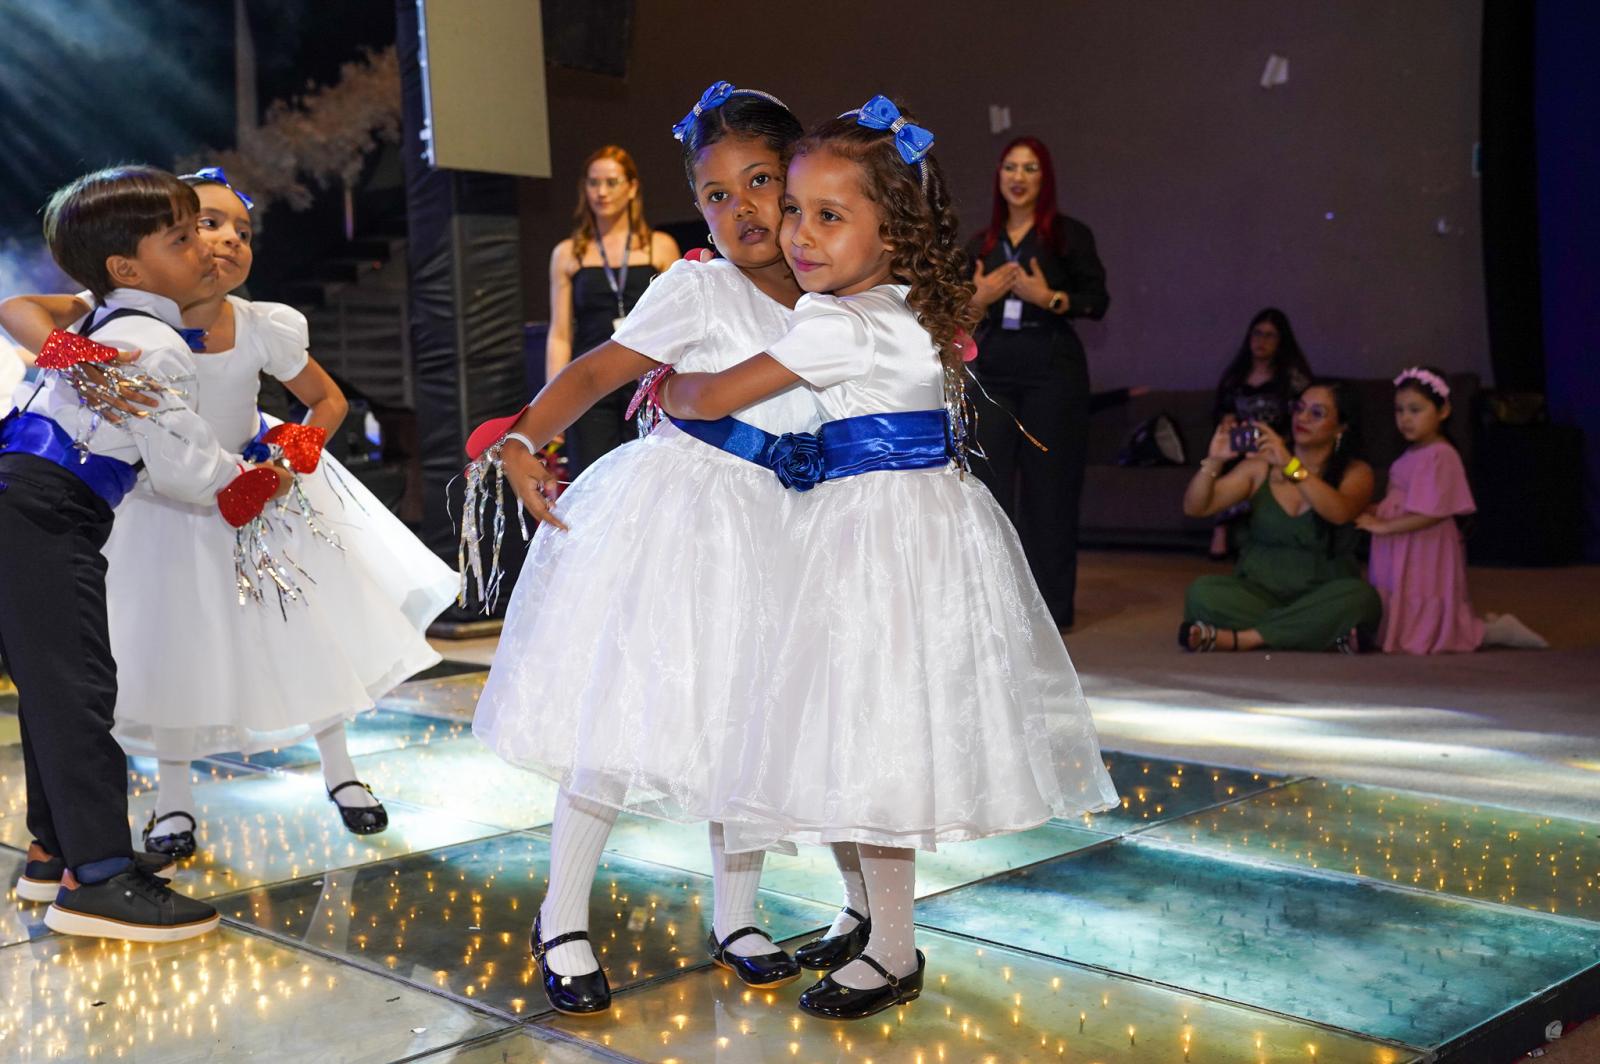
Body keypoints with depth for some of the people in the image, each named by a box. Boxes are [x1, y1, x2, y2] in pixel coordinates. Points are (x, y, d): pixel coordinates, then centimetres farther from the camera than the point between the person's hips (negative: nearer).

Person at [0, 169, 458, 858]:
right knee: (171, 648, 5)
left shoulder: (262, 329, -18)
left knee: (310, 631, 6)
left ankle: (339, 771, 27)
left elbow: (327, 399, -3)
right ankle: (174, 799, 25)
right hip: (162, 499, -1)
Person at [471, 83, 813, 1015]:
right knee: (624, 720, -3)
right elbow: (599, 371, -12)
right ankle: (564, 919, 15)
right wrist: (525, 436, -24)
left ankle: (736, 917, 28)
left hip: (768, 524, 5)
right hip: (672, 511, -5)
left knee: (747, 719, 11)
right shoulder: (696, 289, -8)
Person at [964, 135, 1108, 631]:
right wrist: (978, 298, -4)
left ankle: (1052, 604, 6)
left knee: (1048, 485, -2)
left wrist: (1049, 298, -15)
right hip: (992, 369, 4)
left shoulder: (1070, 234, 2)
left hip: (1052, 367, -3)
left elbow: (1098, 302, -2)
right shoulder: (982, 244, 14)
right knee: (989, 482, -2)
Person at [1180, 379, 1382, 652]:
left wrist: (1290, 465, -32)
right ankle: (1321, 636, -25)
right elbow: (1194, 507, 2)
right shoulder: (1261, 466, 8)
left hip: (1321, 599, 0)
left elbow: (1340, 513, -21)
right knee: (1203, 592, -27)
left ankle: (1237, 638, -28)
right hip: (1258, 593, 1)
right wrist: (1213, 462, -16)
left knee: (1359, 597, -34)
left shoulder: (1355, 472, 4)